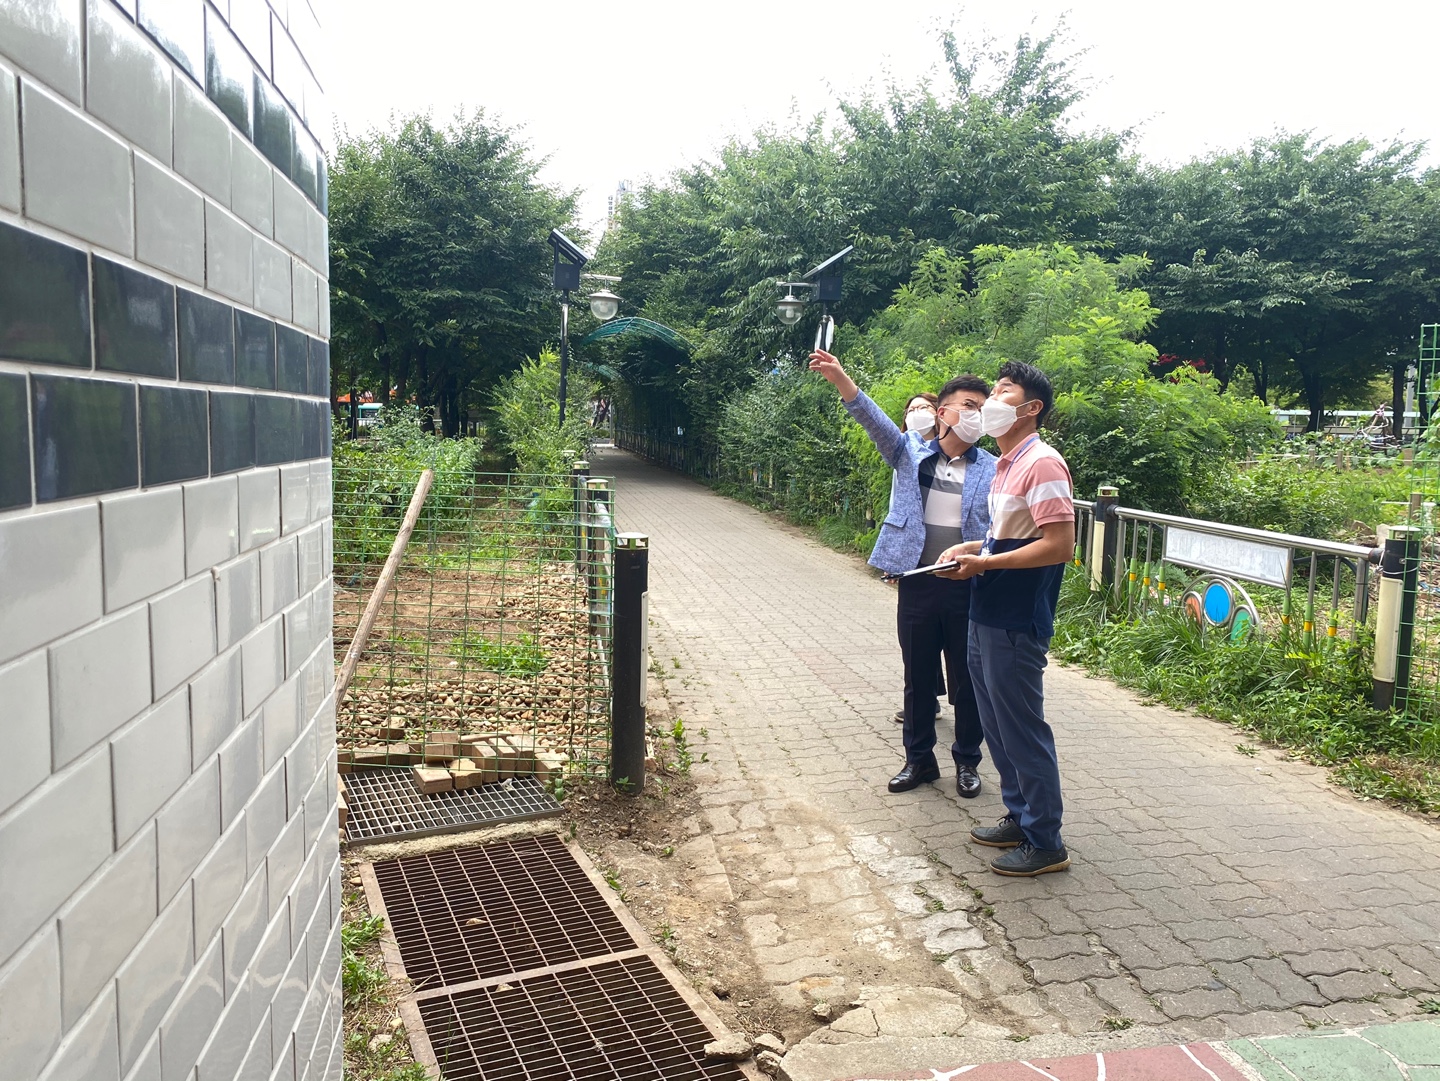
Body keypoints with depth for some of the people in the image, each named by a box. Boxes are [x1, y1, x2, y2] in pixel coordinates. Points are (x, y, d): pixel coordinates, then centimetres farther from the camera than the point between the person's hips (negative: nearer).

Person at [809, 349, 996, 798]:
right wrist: (839, 378, -27)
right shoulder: (911, 452, 2)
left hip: (969, 588, 0)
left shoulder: (991, 469, 2)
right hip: (918, 583, 0)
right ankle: (919, 759, 29)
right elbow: (874, 420, -12)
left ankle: (967, 762, 28)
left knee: (967, 680, 10)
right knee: (917, 678, 12)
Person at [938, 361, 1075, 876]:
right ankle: (1019, 818, 32)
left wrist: (986, 563, -19)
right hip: (986, 617, 10)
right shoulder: (1006, 464, 14)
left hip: (1016, 624, -10)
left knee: (1023, 732, 0)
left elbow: (1060, 545, -23)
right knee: (997, 726, 18)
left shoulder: (1042, 463, -16)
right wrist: (971, 548, 8)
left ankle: (1046, 843, 12)